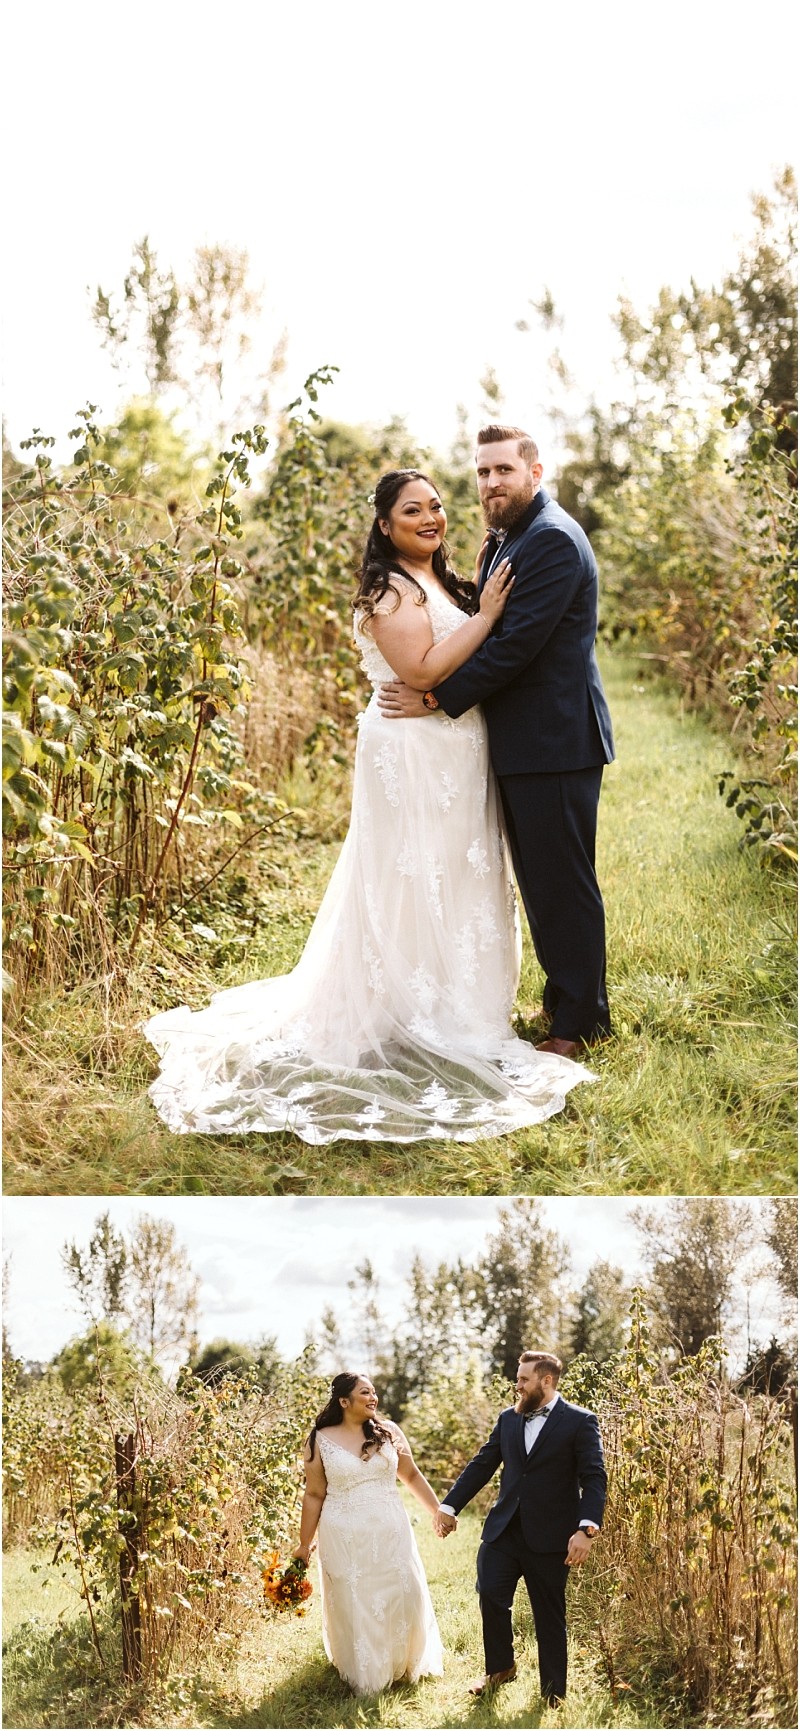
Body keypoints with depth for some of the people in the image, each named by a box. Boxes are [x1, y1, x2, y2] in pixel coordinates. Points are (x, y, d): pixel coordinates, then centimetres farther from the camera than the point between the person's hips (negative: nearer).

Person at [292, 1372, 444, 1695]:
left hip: (390, 1534, 2)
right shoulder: (321, 1441, -4)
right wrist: (304, 1545, 3)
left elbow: (412, 1476, 12)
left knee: (402, 1598, 5)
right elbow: (314, 1495, 0)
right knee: (353, 1607, 4)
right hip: (345, 1538, -2)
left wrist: (439, 1511, 12)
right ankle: (364, 1676, 21)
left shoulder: (389, 1431, 2)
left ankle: (402, 1664, 29)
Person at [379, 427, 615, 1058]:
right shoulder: (506, 540, 16)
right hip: (522, 744, 10)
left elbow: (517, 644, -22)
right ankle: (562, 999, 29)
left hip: (554, 743, -10)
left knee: (563, 882, -3)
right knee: (540, 881, 17)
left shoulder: (553, 539, -16)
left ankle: (581, 1023, 6)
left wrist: (438, 697, -18)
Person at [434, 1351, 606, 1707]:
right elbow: (482, 1464, 14)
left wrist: (586, 1529, -24)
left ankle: (553, 1695, 19)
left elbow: (594, 1478, -12)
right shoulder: (508, 1418, 10)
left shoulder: (580, 1422, -6)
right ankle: (499, 1668, 17)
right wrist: (450, 1506, 11)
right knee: (491, 1594, -7)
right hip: (504, 1528, 4)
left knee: (550, 1615, 5)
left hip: (549, 1536, -4)